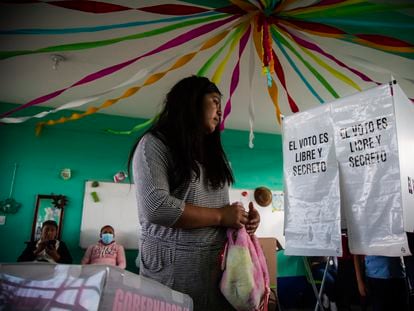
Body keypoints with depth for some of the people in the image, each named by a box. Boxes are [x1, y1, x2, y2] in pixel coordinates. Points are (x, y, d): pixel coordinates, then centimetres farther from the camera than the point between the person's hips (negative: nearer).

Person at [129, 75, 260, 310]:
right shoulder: (155, 144, -6)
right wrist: (220, 216, -14)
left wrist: (242, 218, -1)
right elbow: (156, 207, -20)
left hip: (218, 264, 7)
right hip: (174, 267, -6)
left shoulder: (213, 153, 18)